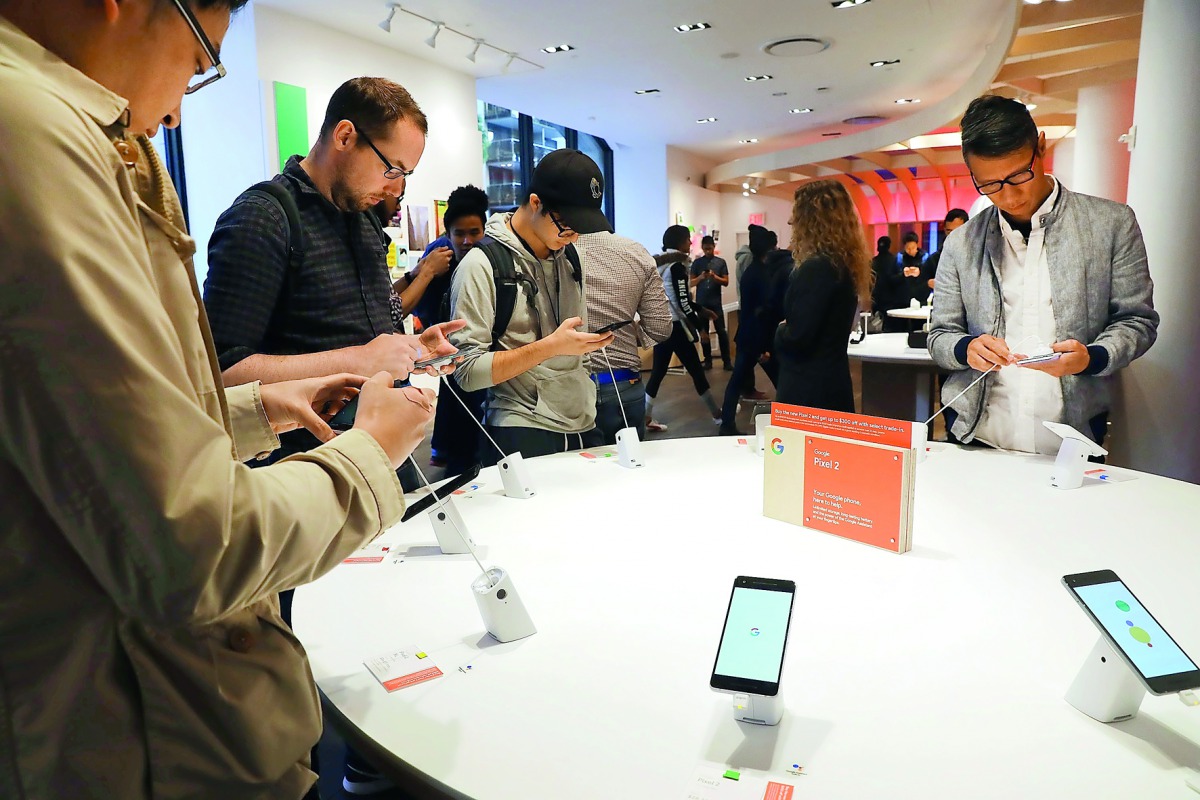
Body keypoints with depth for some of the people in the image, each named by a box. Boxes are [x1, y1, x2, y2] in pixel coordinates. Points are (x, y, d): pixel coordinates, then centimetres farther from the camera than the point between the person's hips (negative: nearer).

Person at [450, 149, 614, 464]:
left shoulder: (570, 255, 11)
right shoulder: (482, 264, -10)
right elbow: (467, 371, -15)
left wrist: (591, 340, 3)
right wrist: (550, 346, -21)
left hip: (582, 427, 6)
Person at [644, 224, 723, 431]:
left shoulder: (661, 264, 12)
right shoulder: (676, 266, -15)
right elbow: (683, 303, -19)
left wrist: (700, 310, 22)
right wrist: (700, 326, -11)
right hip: (675, 326, -8)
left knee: (658, 371, 9)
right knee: (696, 370, 4)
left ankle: (646, 418, 7)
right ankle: (717, 414, 18)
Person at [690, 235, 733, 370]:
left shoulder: (721, 262, 4)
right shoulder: (697, 262, 5)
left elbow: (726, 282, 1)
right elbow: (691, 283, 3)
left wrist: (715, 277, -16)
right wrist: (701, 277, -16)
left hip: (716, 303, -1)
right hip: (701, 303, 1)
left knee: (722, 332, -3)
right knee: (703, 332, 6)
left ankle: (727, 361, 1)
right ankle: (708, 361, 13)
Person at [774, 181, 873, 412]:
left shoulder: (817, 267, -20)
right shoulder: (845, 262, 9)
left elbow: (796, 338, -21)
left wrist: (779, 331, -2)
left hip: (808, 389, -9)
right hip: (832, 383, 9)